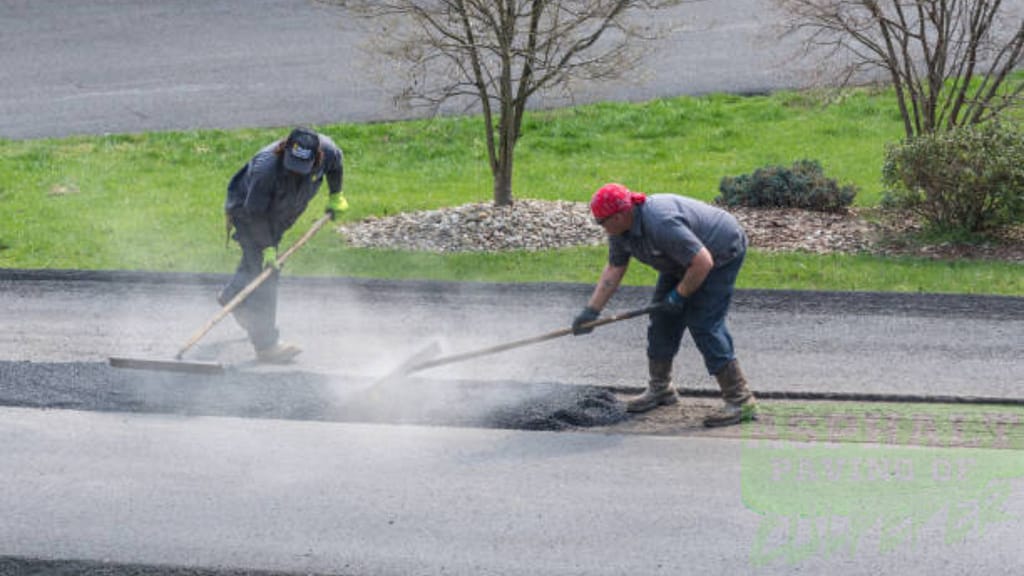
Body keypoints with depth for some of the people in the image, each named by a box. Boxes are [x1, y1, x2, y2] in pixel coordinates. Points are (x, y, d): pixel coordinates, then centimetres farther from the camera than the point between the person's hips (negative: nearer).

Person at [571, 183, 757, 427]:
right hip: (683, 261, 10)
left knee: (704, 325, -16)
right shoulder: (620, 229, -7)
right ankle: (660, 389, 23)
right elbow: (614, 269, 3)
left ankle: (740, 401, -13)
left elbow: (703, 263, -34)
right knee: (662, 319, 8)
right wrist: (591, 311, -1)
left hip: (722, 253, -10)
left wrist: (679, 295, -21)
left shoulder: (662, 224, -37)